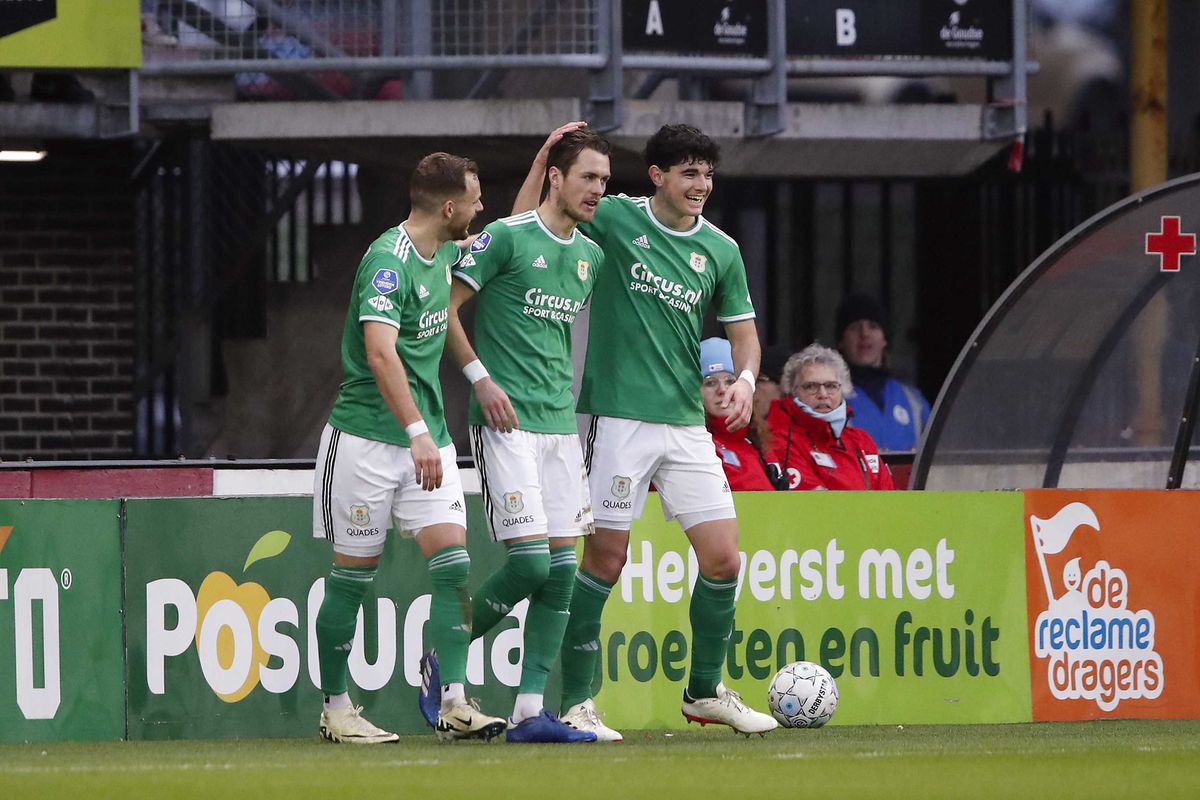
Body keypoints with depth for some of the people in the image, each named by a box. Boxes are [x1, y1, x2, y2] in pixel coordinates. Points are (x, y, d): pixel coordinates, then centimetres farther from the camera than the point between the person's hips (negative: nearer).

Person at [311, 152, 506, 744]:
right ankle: (335, 708, 13)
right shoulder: (388, 261, -18)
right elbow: (380, 352, -29)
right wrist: (418, 432, -37)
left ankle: (454, 704, -11)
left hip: (427, 438, 7)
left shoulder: (443, 253, 9)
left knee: (451, 559, -7)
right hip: (367, 437, -7)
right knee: (354, 573, 2)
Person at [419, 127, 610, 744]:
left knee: (561, 568, 0)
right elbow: (447, 306, -5)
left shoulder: (591, 255, 13)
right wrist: (481, 378, -12)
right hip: (506, 422, -7)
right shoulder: (506, 236, -7)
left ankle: (530, 711, 3)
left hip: (562, 425, 7)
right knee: (529, 561, -14)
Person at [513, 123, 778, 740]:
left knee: (723, 557, 1)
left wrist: (745, 378, -6)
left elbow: (743, 333, 14)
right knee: (605, 559, -3)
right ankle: (576, 702, 5)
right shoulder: (615, 220, -2)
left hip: (687, 423, 4)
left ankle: (705, 691, 18)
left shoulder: (721, 250, 8)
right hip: (618, 417, -4)